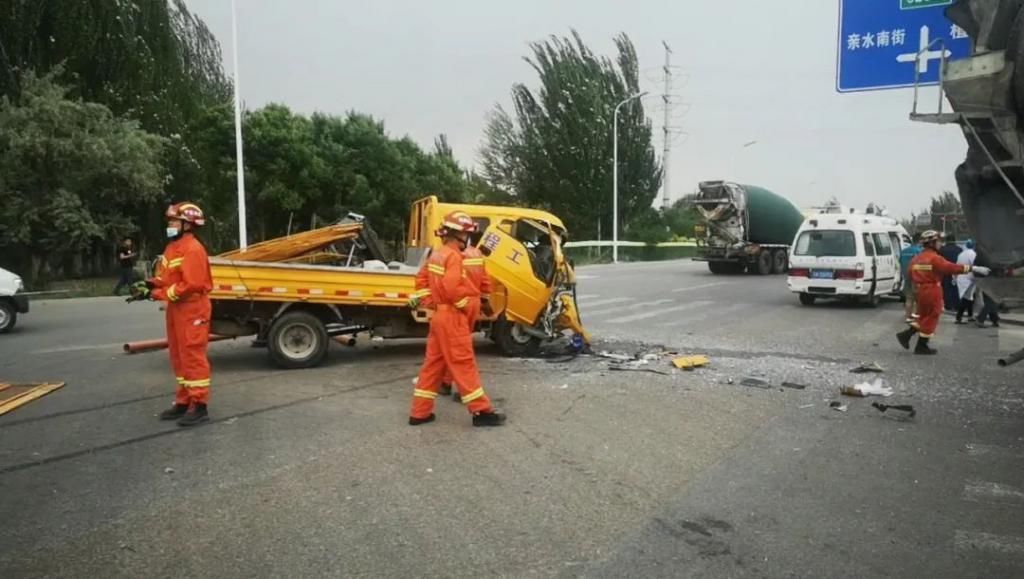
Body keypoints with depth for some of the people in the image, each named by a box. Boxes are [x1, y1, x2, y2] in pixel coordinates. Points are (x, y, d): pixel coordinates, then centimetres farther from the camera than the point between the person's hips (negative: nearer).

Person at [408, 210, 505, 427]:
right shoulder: (453, 256, -16)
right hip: (452, 317, -9)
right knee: (464, 364, -5)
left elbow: (423, 282, 20)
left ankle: (419, 413, 15)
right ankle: (481, 411, 1)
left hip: (439, 315, 10)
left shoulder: (436, 254, 14)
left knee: (433, 364, 12)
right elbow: (452, 288, -26)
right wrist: (470, 304, -12)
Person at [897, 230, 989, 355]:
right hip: (932, 292, -7)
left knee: (924, 316, 21)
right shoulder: (934, 258, -16)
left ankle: (906, 334, 10)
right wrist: (973, 268, -21)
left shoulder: (916, 258, 8)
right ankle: (921, 347, 10)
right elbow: (951, 268, -22)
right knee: (930, 318, 4)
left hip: (921, 290, 7)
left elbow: (911, 275, 11)